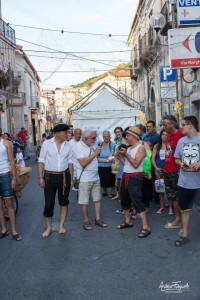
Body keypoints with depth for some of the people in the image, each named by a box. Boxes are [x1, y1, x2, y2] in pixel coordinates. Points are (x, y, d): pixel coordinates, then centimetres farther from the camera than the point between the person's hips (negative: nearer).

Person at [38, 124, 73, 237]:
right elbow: (41, 161, -3)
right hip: (50, 176, -3)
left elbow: (70, 162, 7)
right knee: (49, 203, 2)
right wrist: (40, 177, -8)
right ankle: (49, 227, 19)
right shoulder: (47, 144, -5)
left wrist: (71, 178, 5)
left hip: (64, 176, 3)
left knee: (64, 201, 10)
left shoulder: (68, 145, 3)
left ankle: (62, 225, 24)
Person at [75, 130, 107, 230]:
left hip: (96, 178, 7)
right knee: (84, 201, 3)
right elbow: (83, 163, -23)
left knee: (97, 199, 12)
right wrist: (95, 153, -19)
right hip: (85, 179, -7)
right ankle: (86, 221, 16)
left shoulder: (91, 146, 8)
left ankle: (98, 219, 22)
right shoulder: (79, 146, -14)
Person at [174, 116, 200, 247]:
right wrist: (181, 163, -5)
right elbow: (177, 158, 16)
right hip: (184, 182, 5)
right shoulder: (181, 141, 5)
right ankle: (185, 234, 30)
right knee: (185, 208, 16)